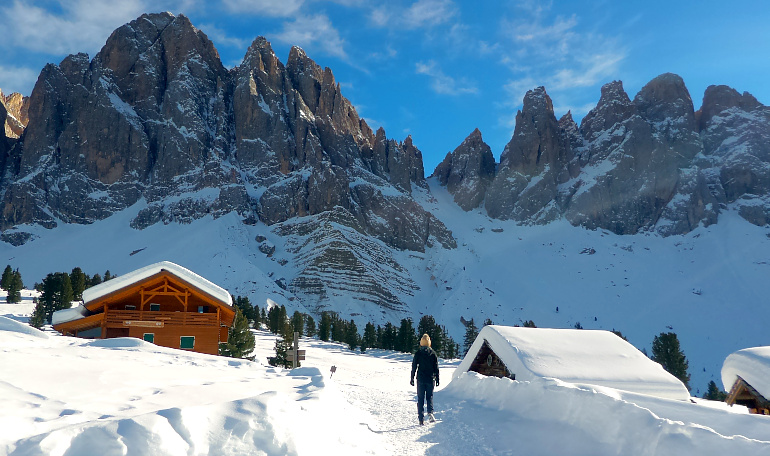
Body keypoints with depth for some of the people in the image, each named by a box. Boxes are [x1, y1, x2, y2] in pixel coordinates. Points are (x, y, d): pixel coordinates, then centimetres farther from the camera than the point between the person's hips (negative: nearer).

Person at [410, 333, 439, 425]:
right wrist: (437, 379, 8)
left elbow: (414, 366, -1)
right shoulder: (432, 353, 0)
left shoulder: (418, 353, -3)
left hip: (420, 379, -1)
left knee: (420, 398, 6)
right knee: (430, 397, 12)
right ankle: (430, 412, -13)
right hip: (430, 379, 1)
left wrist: (412, 378, 5)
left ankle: (421, 419, 2)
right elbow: (436, 367, 2)